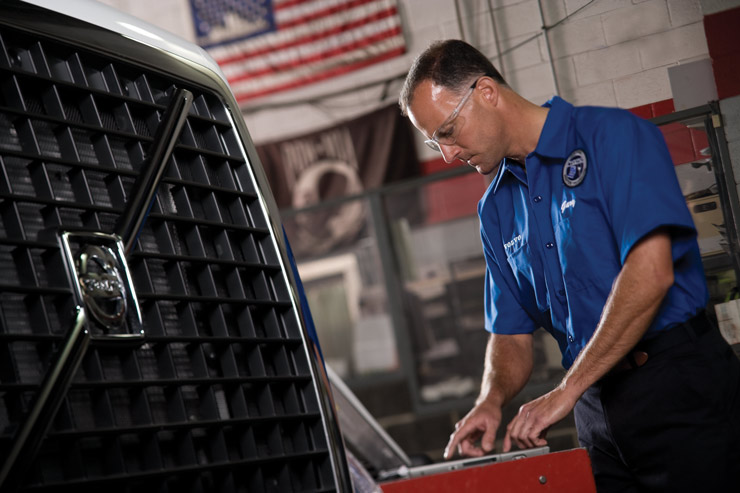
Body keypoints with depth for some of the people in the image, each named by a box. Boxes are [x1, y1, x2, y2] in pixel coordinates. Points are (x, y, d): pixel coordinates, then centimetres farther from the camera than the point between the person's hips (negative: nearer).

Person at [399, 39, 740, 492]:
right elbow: (512, 335, 16)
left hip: (680, 389, -6)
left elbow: (651, 271, -19)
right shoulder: (496, 209, 15)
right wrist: (491, 401, -7)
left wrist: (566, 391, -18)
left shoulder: (613, 135, -7)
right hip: (598, 407, 6)